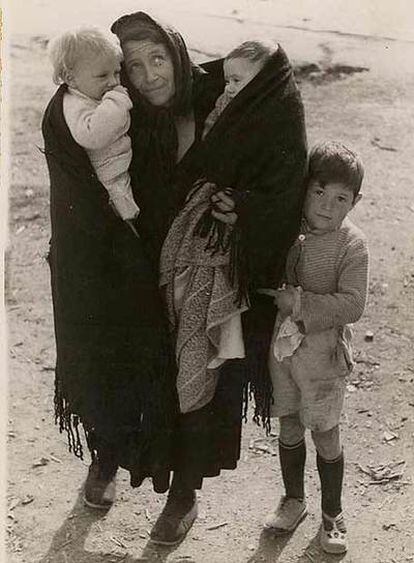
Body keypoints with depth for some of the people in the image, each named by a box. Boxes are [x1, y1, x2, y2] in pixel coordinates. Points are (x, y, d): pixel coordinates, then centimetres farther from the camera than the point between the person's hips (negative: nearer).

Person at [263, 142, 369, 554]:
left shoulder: (351, 245, -15)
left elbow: (351, 305, -21)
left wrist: (300, 302, -27)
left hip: (322, 353, -4)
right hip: (280, 346, 4)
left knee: (325, 434, 8)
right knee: (289, 428, 18)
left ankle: (332, 514, 26)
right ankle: (293, 500, 38)